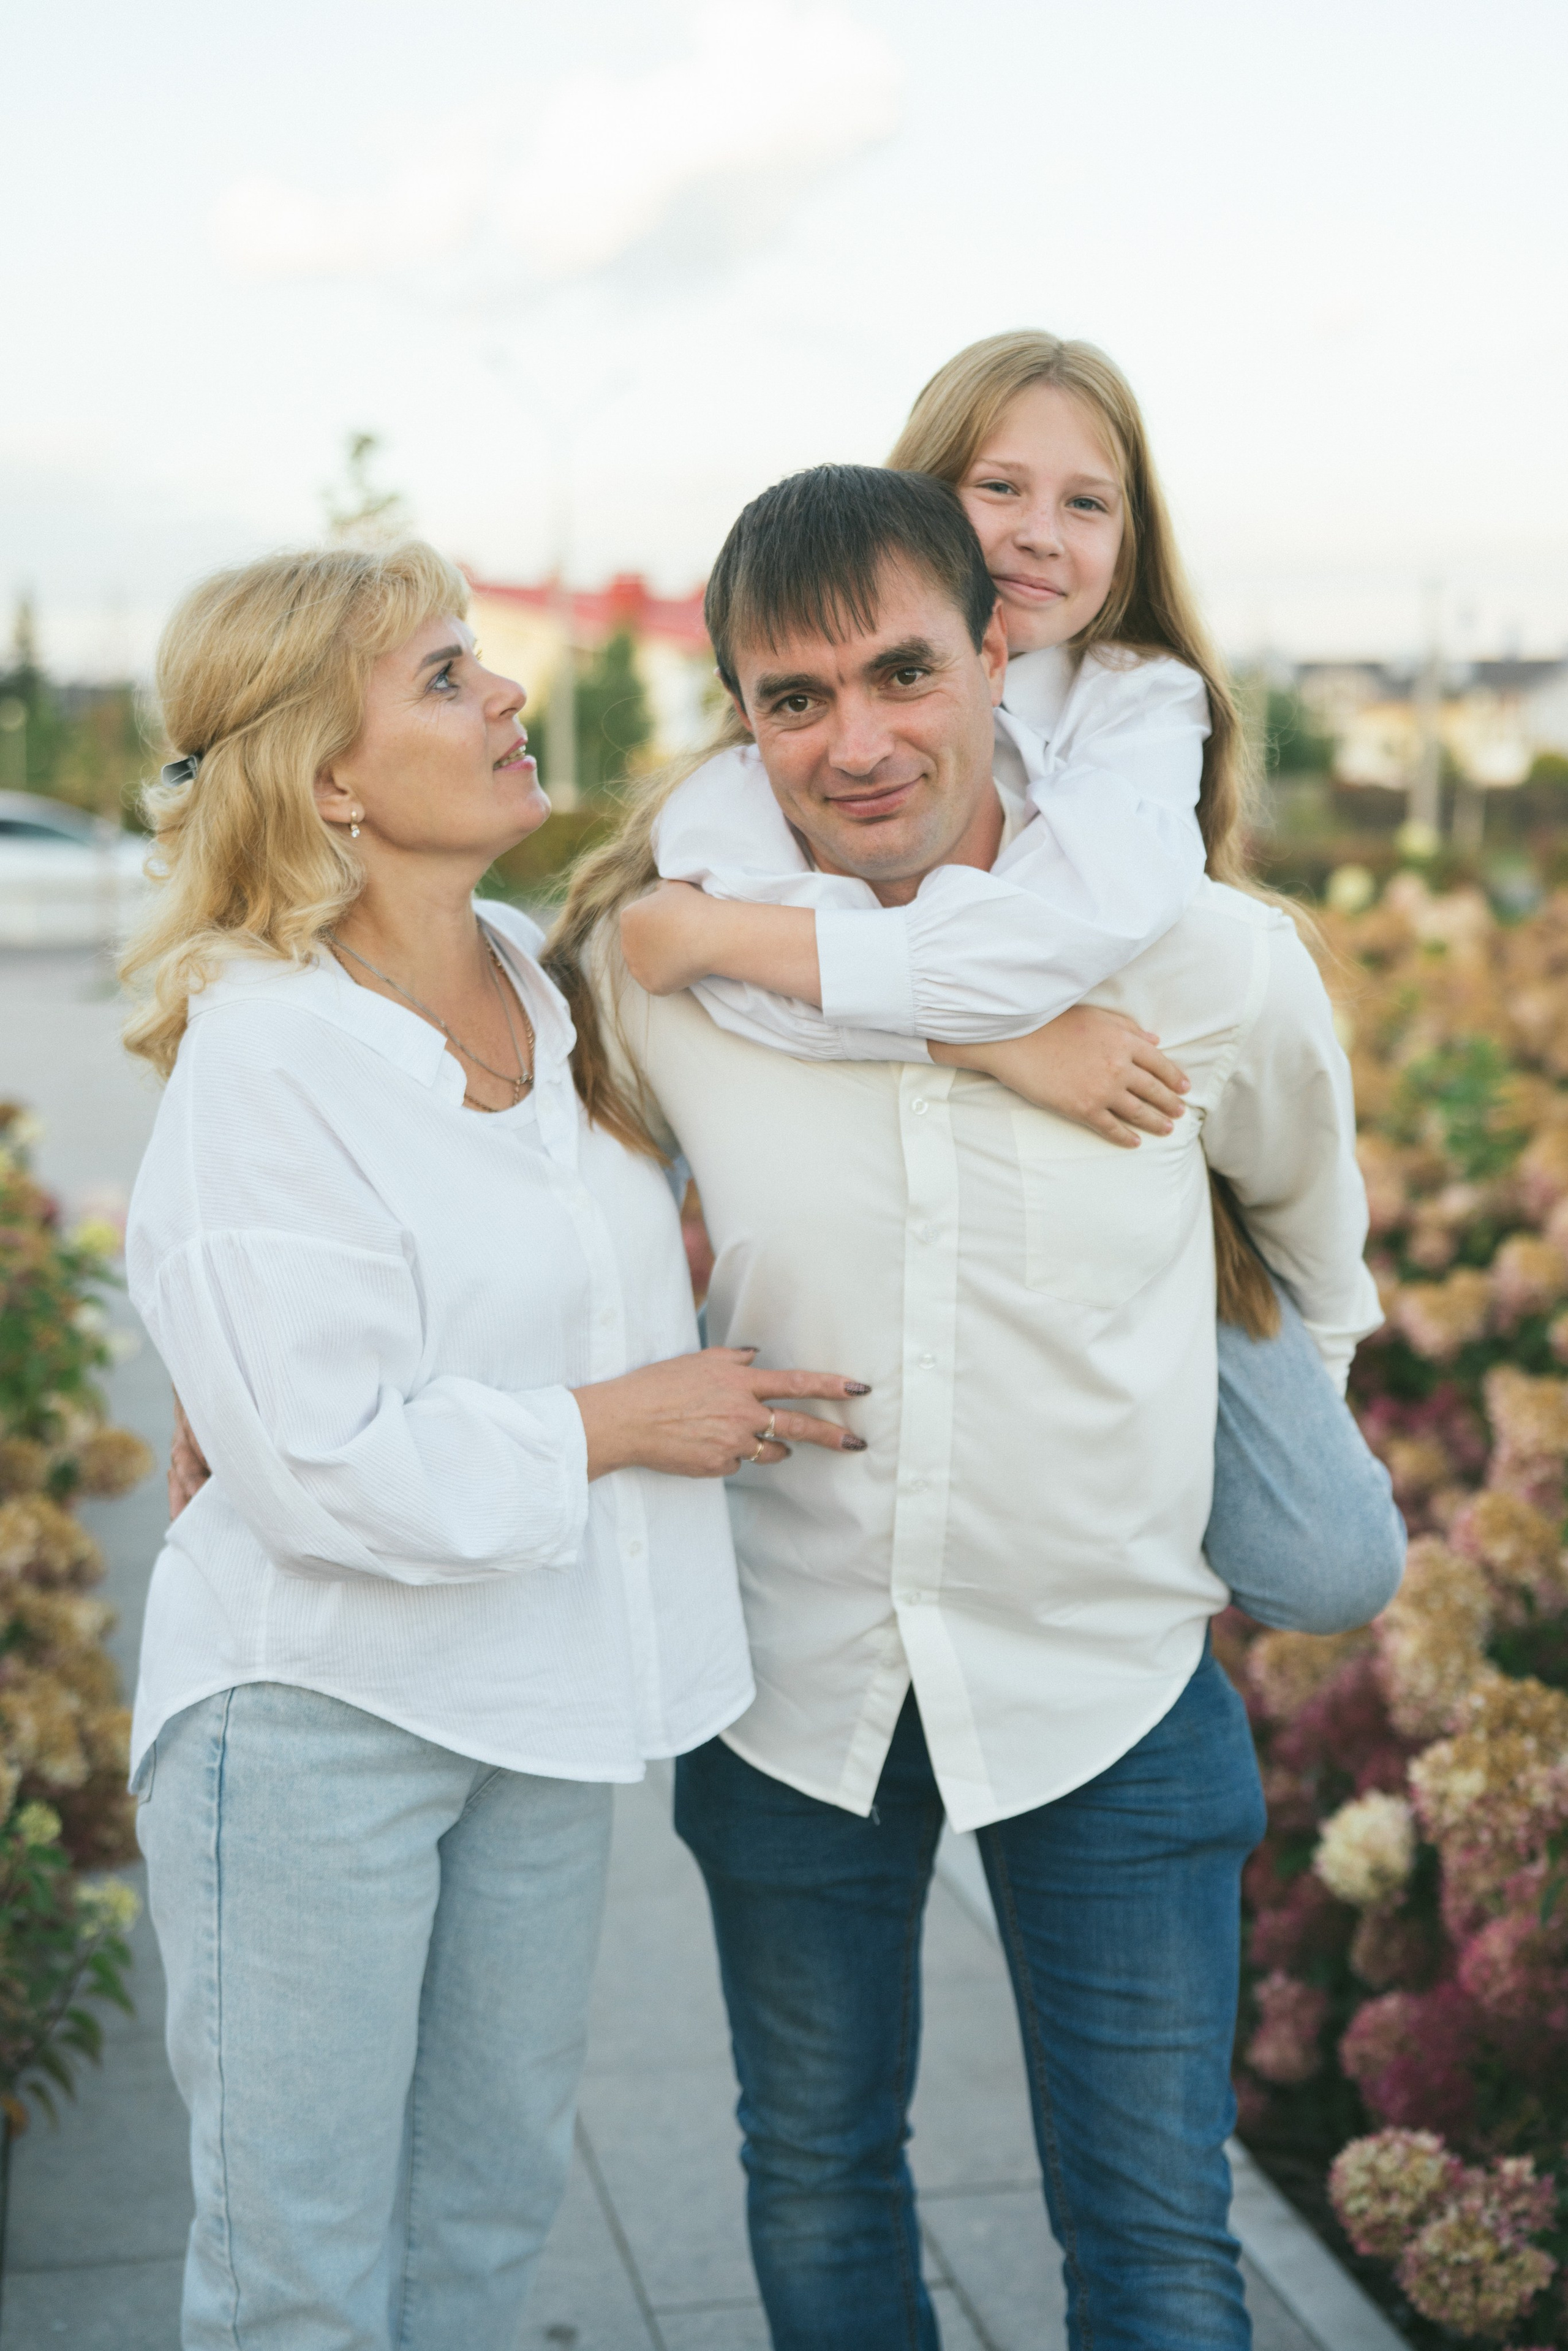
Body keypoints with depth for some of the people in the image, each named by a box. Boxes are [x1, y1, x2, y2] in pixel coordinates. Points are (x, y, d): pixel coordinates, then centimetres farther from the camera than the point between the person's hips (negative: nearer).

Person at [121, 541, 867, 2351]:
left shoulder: (542, 978, 2)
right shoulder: (257, 1066, -20)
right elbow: (321, 1468, -24)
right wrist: (618, 1423, -16)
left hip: (535, 1698, 7)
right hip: (317, 1708, -7)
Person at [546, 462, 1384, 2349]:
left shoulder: (1214, 963, -16)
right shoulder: (659, 958, -14)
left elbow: (1306, 1207, 7)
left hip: (1111, 1679, -1)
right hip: (792, 1678, 2)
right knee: (816, 2189, 20)